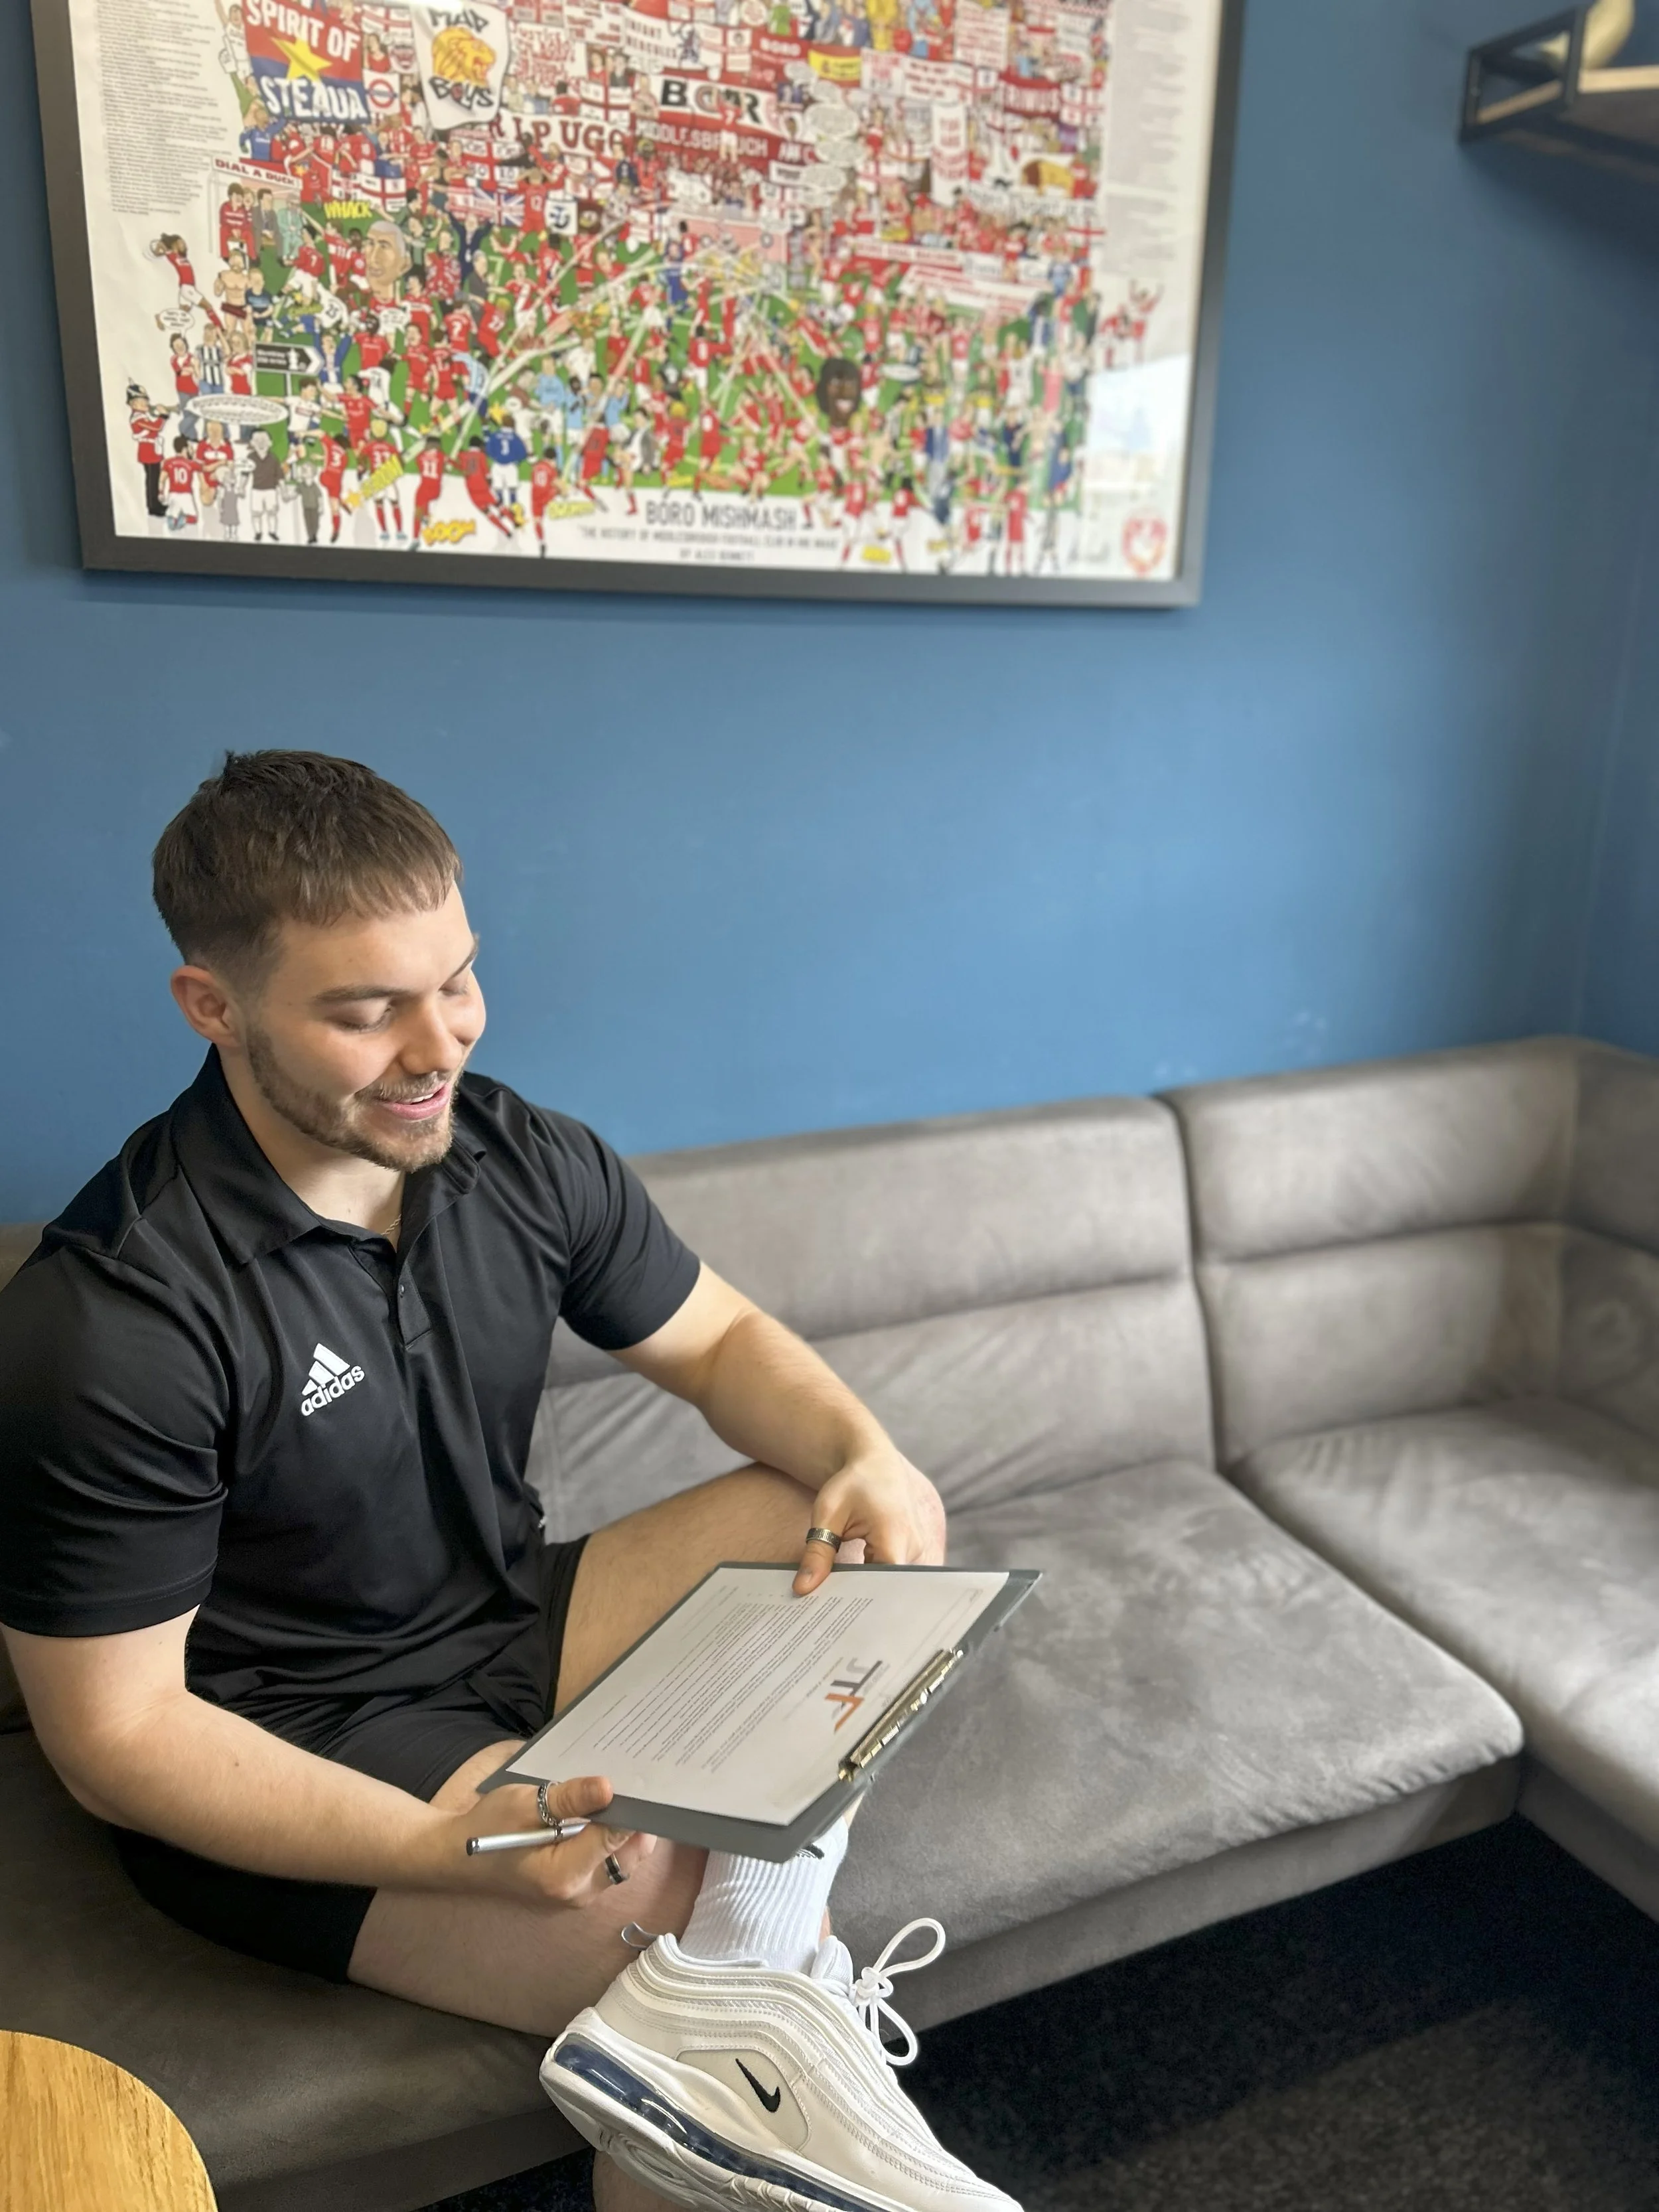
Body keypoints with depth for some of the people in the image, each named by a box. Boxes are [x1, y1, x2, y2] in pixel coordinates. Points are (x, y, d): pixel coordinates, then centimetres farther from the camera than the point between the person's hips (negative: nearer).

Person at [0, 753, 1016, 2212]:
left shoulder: (526, 1160, -8)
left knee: (856, 1527, -13)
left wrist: (870, 1459, -20)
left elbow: (721, 1339, 3)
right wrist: (439, 1847, -32)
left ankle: (740, 1972, -23)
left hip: (513, 1619, 6)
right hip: (289, 1753, -6)